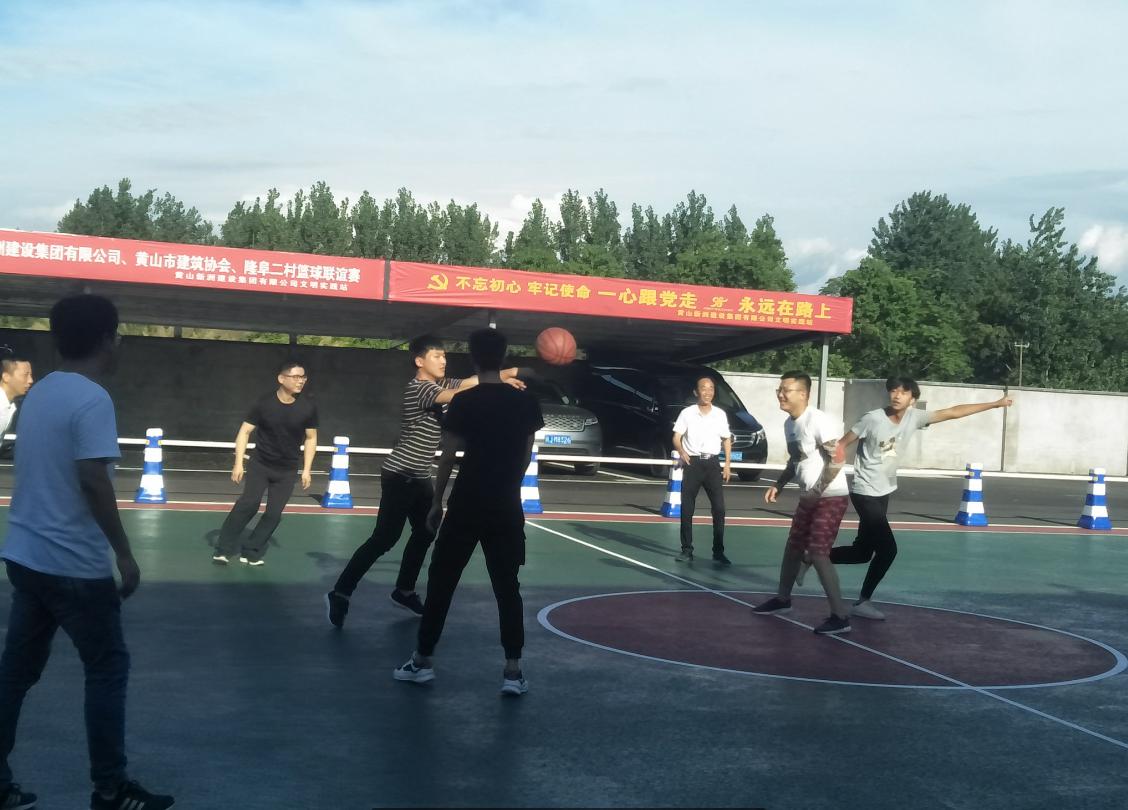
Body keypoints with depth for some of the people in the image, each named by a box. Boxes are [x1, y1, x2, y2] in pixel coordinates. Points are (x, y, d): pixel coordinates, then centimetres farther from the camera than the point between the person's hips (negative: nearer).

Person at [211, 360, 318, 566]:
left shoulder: (308, 406, -9)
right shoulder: (265, 403, -14)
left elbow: (311, 438, 3)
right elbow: (244, 431, -7)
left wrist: (307, 469, 0)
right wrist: (238, 463, -14)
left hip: (286, 471, 2)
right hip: (260, 464, -2)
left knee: (274, 513, -2)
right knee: (248, 503, -14)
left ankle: (251, 553, 12)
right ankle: (223, 549, -3)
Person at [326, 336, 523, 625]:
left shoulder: (441, 383, 9)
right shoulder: (419, 389, -19)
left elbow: (473, 381, 0)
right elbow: (458, 396, -34)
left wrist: (511, 372, -16)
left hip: (419, 478, 10)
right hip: (400, 476, -10)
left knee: (425, 533, 16)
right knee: (385, 538, -11)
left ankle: (404, 590, 29)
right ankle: (340, 593, -7)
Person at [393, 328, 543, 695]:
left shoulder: (464, 402, -9)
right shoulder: (526, 402, 1)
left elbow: (448, 458, -8)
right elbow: (525, 456, 8)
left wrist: (437, 502, 2)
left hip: (467, 505, -2)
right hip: (507, 507, 3)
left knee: (441, 580, 10)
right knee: (507, 587, 8)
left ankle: (423, 660, 16)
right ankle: (513, 670, 4)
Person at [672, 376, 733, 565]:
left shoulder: (720, 414, 6)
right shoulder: (687, 413, 0)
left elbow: (727, 440, 13)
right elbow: (676, 438, -1)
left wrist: (728, 465, 6)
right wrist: (682, 452, -21)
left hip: (712, 463, 2)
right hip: (692, 463, -1)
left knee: (719, 508, -3)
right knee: (687, 509, 0)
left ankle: (718, 552, 5)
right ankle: (687, 550, 9)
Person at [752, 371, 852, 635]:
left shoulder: (819, 421, -21)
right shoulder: (789, 423, 7)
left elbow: (836, 460, -23)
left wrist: (817, 491, -23)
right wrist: (779, 485, 10)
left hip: (830, 497, -9)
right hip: (808, 498, 9)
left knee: (817, 553, -15)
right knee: (793, 547, 18)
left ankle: (840, 616, -10)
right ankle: (783, 599, 37)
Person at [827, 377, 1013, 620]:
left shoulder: (914, 417, -4)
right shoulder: (873, 419, -18)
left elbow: (953, 412, 0)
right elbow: (841, 445, -10)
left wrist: (996, 404, 2)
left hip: (883, 493, 7)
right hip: (865, 493, -7)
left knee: (863, 552, 10)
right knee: (887, 549, -12)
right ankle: (863, 602, 4)